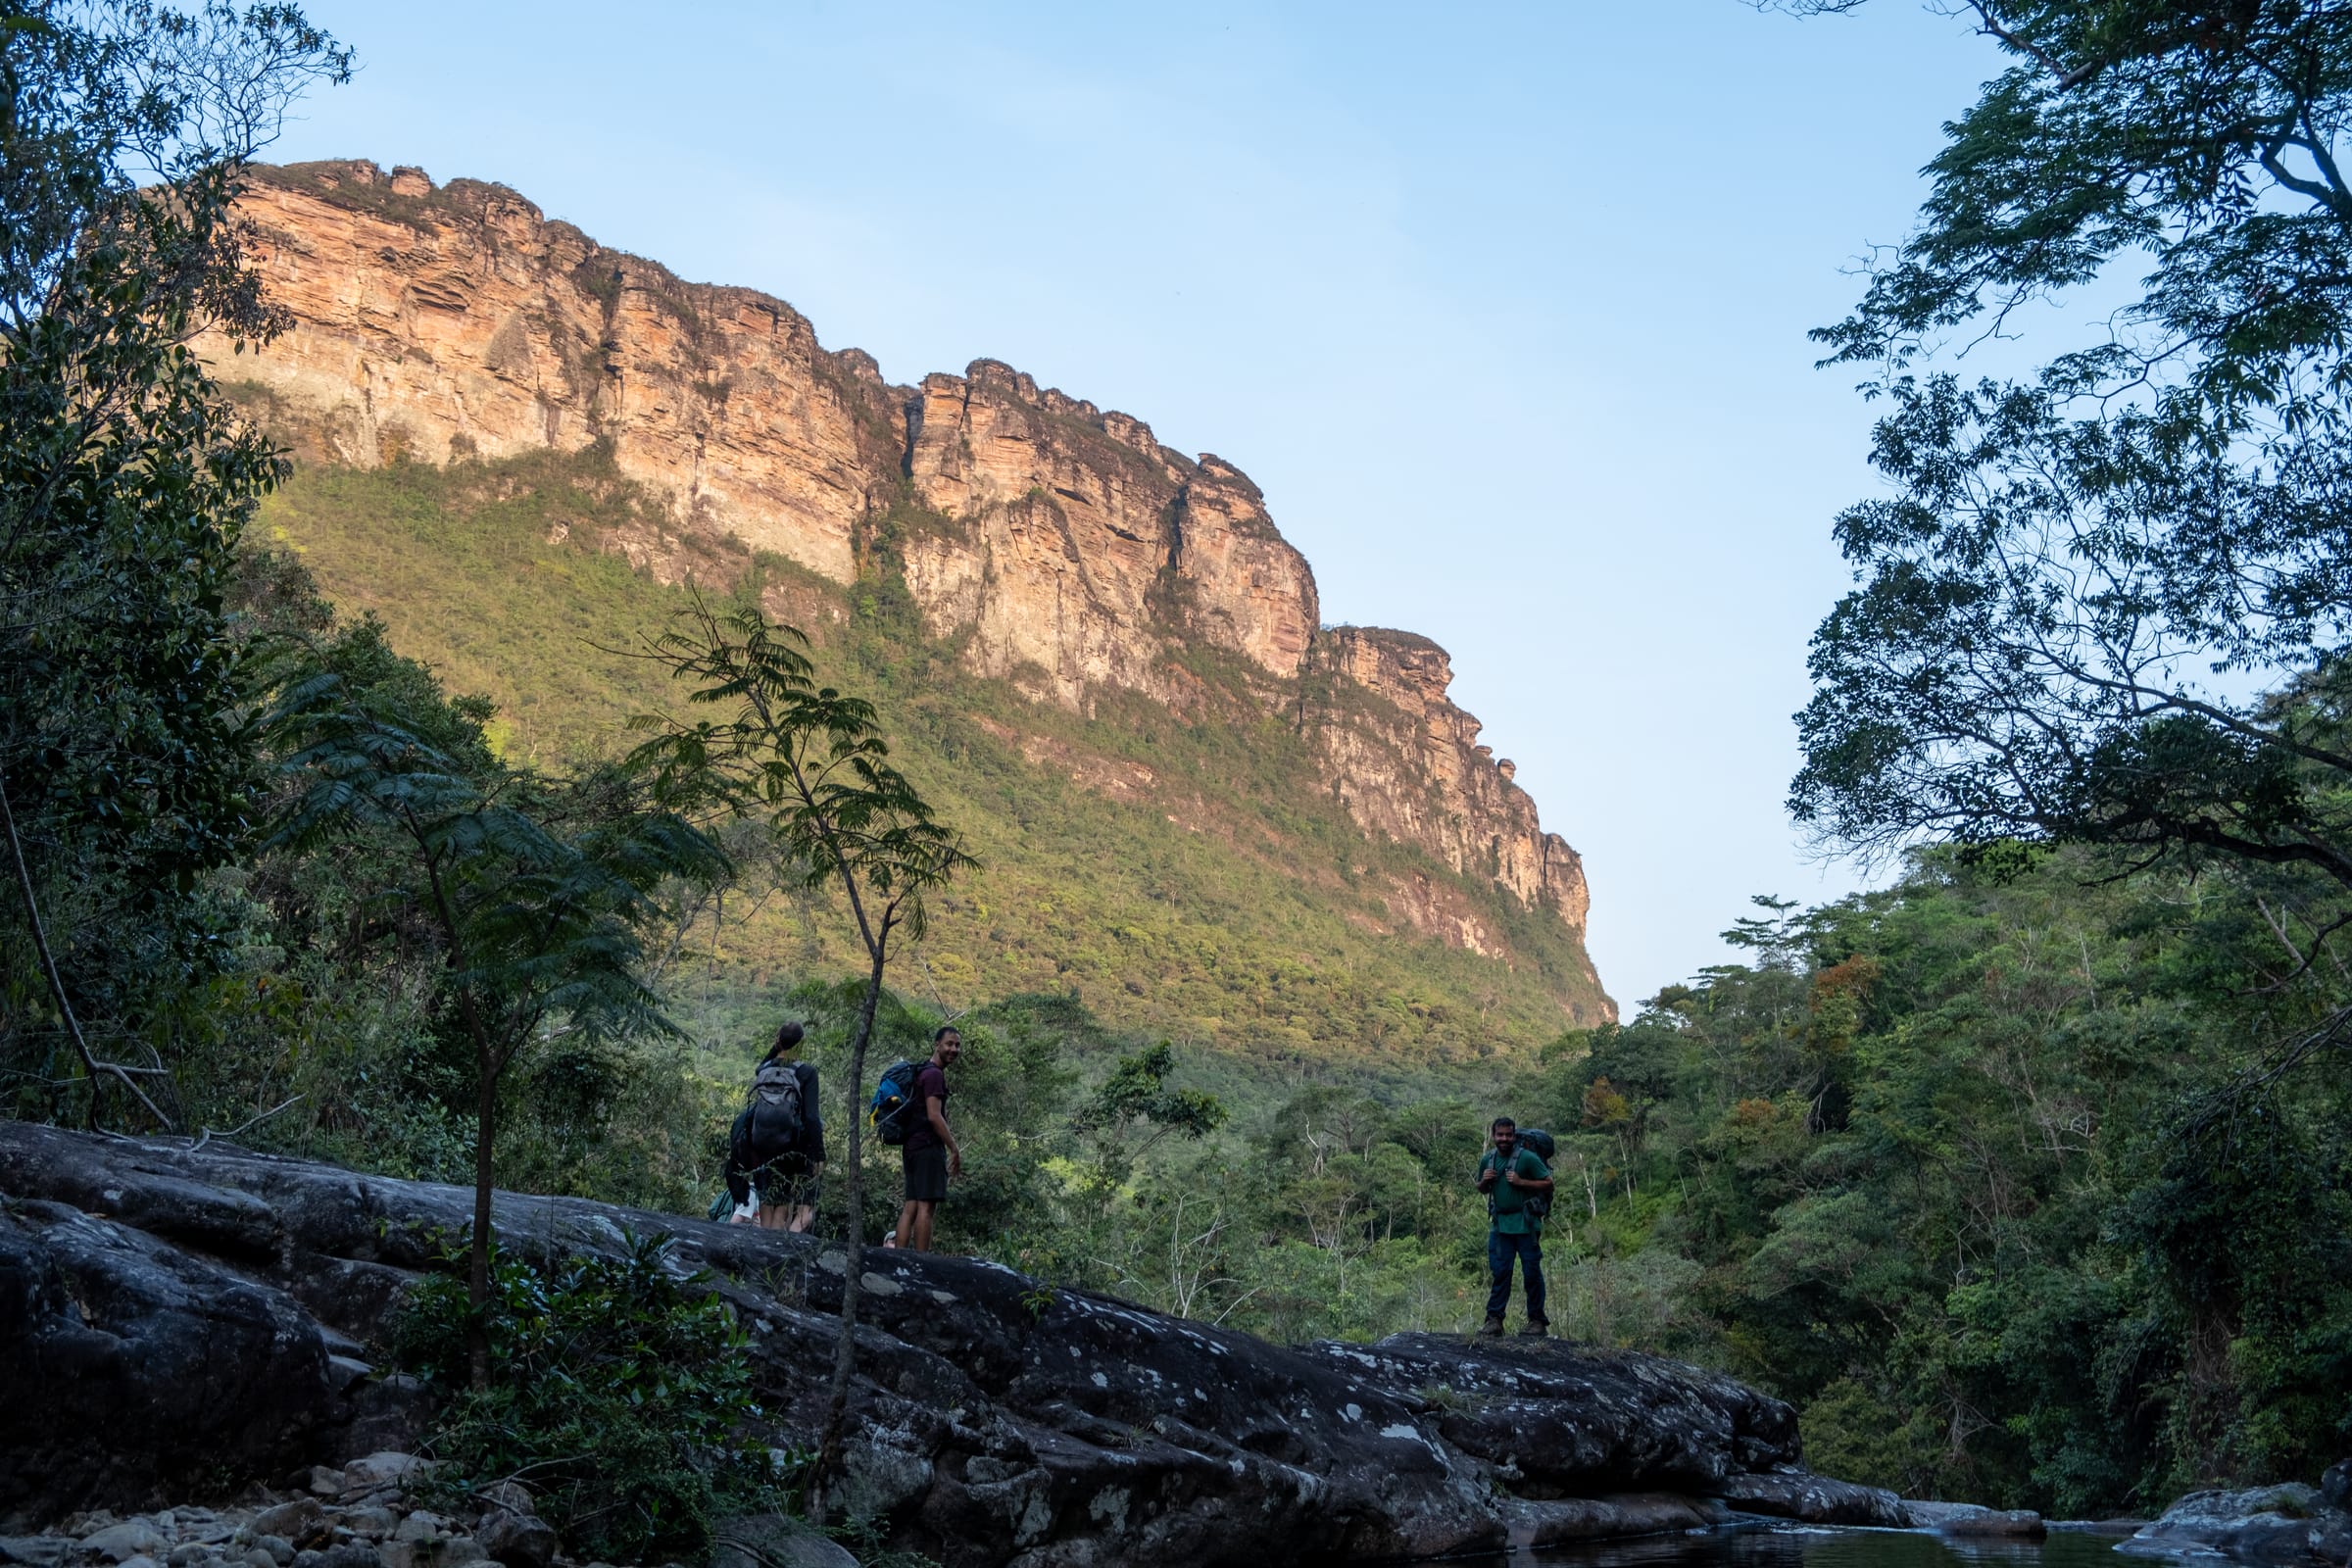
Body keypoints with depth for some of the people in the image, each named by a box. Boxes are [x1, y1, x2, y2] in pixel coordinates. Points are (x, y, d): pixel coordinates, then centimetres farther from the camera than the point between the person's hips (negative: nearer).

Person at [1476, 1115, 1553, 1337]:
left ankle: (1537, 1321, 6)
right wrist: (1484, 1181, 0)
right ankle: (1494, 1319, 2)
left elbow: (1548, 1185, -8)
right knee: (1500, 1271, 1)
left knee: (1532, 1272, -1)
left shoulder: (1527, 1158, -8)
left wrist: (1521, 1182, -18)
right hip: (1500, 1224, 4)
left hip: (1525, 1224, -4)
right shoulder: (1488, 1160, 9)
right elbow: (1482, 1190, 23)